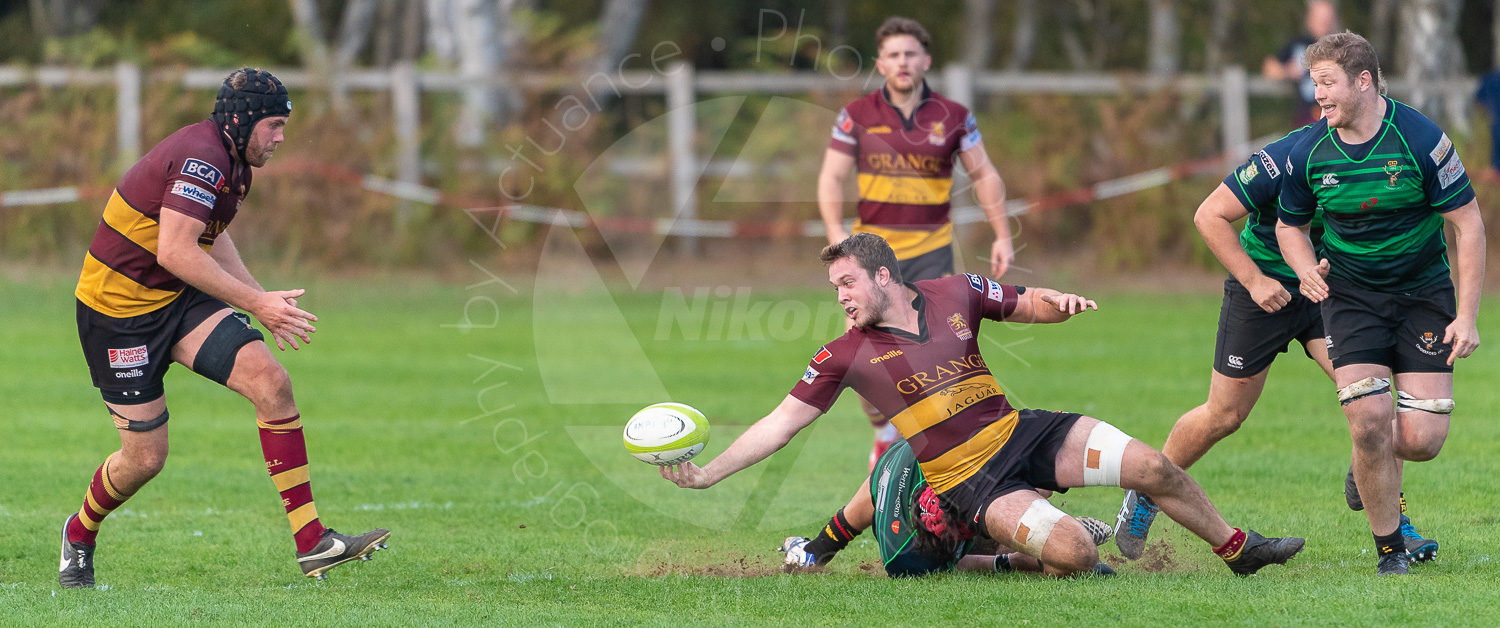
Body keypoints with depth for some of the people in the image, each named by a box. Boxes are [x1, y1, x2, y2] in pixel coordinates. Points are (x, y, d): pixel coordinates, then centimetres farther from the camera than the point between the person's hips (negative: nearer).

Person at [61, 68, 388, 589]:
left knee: (272, 383, -13)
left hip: (179, 300, 9)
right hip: (119, 310, -9)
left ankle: (311, 543, -16)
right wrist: (254, 303, -29)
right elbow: (174, 252, -32)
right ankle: (80, 535, 32)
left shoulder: (227, 161, 8)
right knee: (145, 458, -2)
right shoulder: (201, 159, -23)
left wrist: (262, 298, 18)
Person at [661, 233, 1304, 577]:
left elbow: (1028, 305, 13)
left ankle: (1238, 547, 15)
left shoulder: (955, 294, 1)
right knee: (1072, 551, -27)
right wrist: (706, 474, -12)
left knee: (1154, 467, -7)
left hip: (1019, 433, 4)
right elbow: (780, 423, -4)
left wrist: (1059, 303, -11)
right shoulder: (846, 355, -6)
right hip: (964, 477, -4)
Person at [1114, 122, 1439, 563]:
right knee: (1225, 415, 4)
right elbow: (1209, 216, -20)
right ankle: (1145, 495, 27)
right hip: (1263, 289, -4)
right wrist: (1254, 280, -24)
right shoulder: (1283, 159, -26)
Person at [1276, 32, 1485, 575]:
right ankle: (1390, 549, 2)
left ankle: (1371, 466, 27)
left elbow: (1468, 223, -11)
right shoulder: (1308, 154, -8)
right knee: (1369, 419, -16)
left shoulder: (1421, 139, -17)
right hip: (1350, 297, 1)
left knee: (1423, 438, -10)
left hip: (1424, 294, -1)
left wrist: (1467, 316, -15)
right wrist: (1307, 269, -11)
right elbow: (1289, 225, 11)